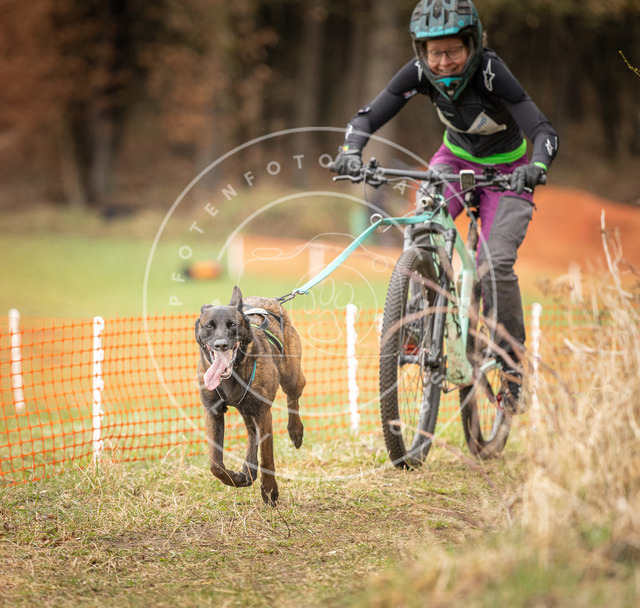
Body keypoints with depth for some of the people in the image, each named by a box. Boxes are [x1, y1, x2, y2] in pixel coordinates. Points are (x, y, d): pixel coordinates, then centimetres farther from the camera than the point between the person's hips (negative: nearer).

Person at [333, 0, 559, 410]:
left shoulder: (491, 73, -32)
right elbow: (367, 117, -21)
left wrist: (536, 168, -58)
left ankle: (512, 360, -3)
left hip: (505, 171, -3)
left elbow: (544, 132, -37)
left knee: (495, 265, -21)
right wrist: (352, 151, -41)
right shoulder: (420, 73, -21)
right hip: (456, 160, 3)